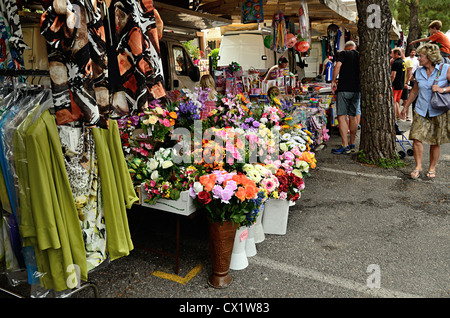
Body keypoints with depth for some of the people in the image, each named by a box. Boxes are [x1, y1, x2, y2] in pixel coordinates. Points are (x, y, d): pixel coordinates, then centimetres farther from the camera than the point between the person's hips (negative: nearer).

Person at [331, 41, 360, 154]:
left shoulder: (343, 53, 3)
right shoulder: (360, 55, 15)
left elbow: (338, 65, -14)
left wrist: (333, 81, -7)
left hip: (344, 88, -5)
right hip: (357, 89, 5)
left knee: (342, 117, -6)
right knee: (353, 117, 12)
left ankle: (345, 146, -11)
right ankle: (352, 145, 18)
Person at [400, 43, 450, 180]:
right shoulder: (419, 72, 8)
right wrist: (406, 107, 21)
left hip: (439, 112, -3)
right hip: (421, 111, 3)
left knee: (435, 142, 5)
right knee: (416, 138, -7)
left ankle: (432, 168, 20)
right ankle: (418, 166, 7)